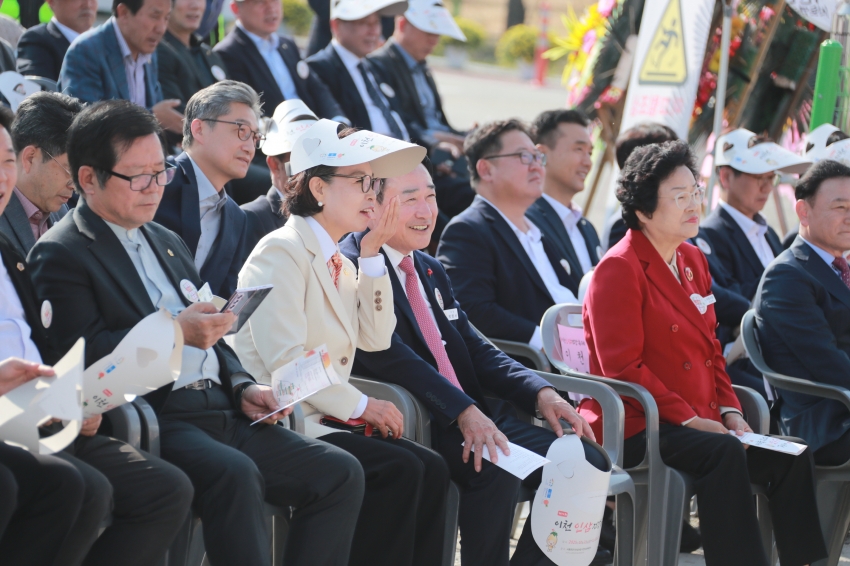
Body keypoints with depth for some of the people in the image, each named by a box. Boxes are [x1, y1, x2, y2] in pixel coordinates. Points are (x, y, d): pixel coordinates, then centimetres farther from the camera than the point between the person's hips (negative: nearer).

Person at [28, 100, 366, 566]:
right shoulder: (60, 255, -3)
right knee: (234, 474, -36)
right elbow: (81, 354, -16)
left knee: (340, 475, -5)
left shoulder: (167, 242, 25)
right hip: (153, 419, -8)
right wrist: (174, 332, -21)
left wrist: (243, 386, 10)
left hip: (220, 412, 9)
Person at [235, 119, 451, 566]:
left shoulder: (338, 263, 18)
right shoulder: (282, 252, -10)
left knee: (429, 469, -9)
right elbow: (284, 359, -20)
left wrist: (371, 256, 4)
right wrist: (360, 405, -14)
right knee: (399, 469, -22)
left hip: (321, 419, 9)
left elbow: (375, 339, 9)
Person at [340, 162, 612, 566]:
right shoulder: (351, 266, -7)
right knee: (496, 467, -34)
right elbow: (387, 353, -19)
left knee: (584, 460, -8)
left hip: (472, 415, 9)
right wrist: (463, 411, -28)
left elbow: (474, 349, 18)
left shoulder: (431, 271, 22)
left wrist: (540, 392, 0)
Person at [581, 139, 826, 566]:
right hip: (634, 427, -9)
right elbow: (622, 367, -16)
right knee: (723, 452, -34)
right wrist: (687, 418, -19)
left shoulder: (693, 260, 16)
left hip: (698, 423, 9)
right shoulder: (619, 269, -10)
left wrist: (728, 410, 5)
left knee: (792, 456, -9)